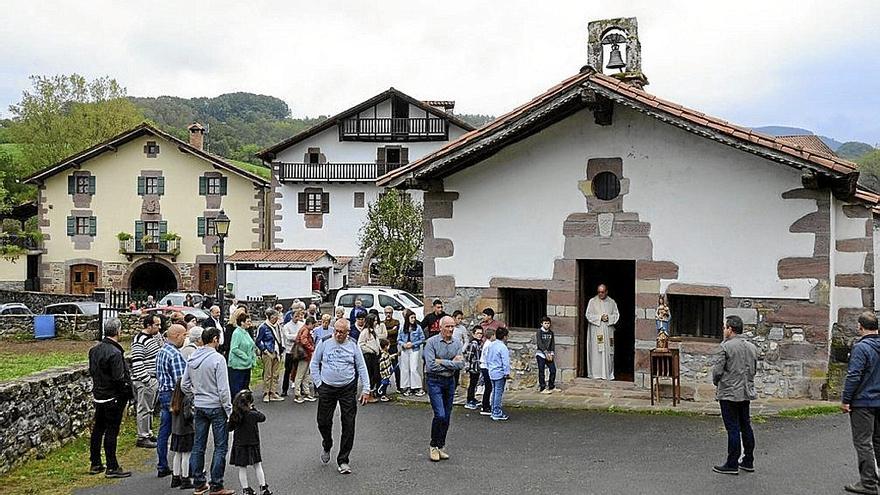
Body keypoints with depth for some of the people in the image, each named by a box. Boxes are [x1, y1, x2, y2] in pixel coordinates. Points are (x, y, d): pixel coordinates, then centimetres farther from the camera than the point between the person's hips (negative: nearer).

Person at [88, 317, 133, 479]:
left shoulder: (94, 350, 6)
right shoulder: (115, 353, -22)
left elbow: (91, 371, 14)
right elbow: (119, 379, -23)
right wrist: (126, 396, -10)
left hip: (98, 396, 9)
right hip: (113, 398, -8)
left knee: (98, 429, 17)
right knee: (111, 432, -2)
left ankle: (95, 464, 27)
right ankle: (112, 468, 5)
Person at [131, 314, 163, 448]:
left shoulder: (154, 336, 11)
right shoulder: (140, 340, -18)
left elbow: (160, 353, 27)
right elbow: (137, 363, -22)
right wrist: (147, 380, -22)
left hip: (154, 379, 10)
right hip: (144, 381, -10)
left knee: (150, 408, 18)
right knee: (144, 409, -2)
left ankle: (148, 433, 28)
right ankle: (142, 438, 6)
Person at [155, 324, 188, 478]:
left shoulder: (161, 352, 11)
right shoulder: (175, 355, -19)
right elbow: (180, 380, -23)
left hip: (163, 394, 9)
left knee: (164, 432, 13)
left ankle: (162, 467, 19)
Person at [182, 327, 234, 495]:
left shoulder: (192, 359, 4)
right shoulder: (217, 358, -16)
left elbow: (184, 384, 9)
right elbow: (223, 388, -17)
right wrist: (229, 410, -9)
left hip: (199, 407, 6)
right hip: (216, 407, -6)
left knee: (198, 446, 13)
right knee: (220, 447, 3)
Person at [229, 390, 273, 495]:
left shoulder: (234, 416, -9)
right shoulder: (253, 415, -17)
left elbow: (230, 427, 3)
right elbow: (263, 417, 1)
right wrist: (254, 409, 6)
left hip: (239, 445, 2)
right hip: (252, 444, -2)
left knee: (242, 468, 10)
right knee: (258, 466, 11)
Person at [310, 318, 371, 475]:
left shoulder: (353, 345, 0)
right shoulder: (324, 343, -2)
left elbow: (362, 368, 5)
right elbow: (314, 365, 7)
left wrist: (366, 389, 0)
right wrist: (318, 384, 0)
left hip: (348, 389, 0)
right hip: (327, 388, 0)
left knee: (348, 425, -2)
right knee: (323, 421, 4)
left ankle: (343, 460, 9)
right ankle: (327, 446, 37)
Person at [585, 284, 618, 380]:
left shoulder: (612, 302, 11)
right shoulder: (592, 302, 4)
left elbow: (616, 315, 8)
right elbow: (589, 315, -3)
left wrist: (609, 318, -11)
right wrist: (600, 317, -14)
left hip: (608, 330, 2)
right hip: (596, 331, -2)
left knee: (608, 351, 1)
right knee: (596, 351, -6)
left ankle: (608, 374, 7)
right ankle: (596, 373, -4)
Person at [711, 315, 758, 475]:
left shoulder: (726, 346, -15)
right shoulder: (752, 347, 7)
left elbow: (717, 370, -15)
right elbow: (754, 369, 14)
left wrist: (716, 382, 4)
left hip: (729, 393, -7)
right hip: (747, 392, 7)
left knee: (733, 429, -3)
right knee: (746, 427, 15)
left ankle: (732, 464, 2)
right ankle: (748, 462, 22)